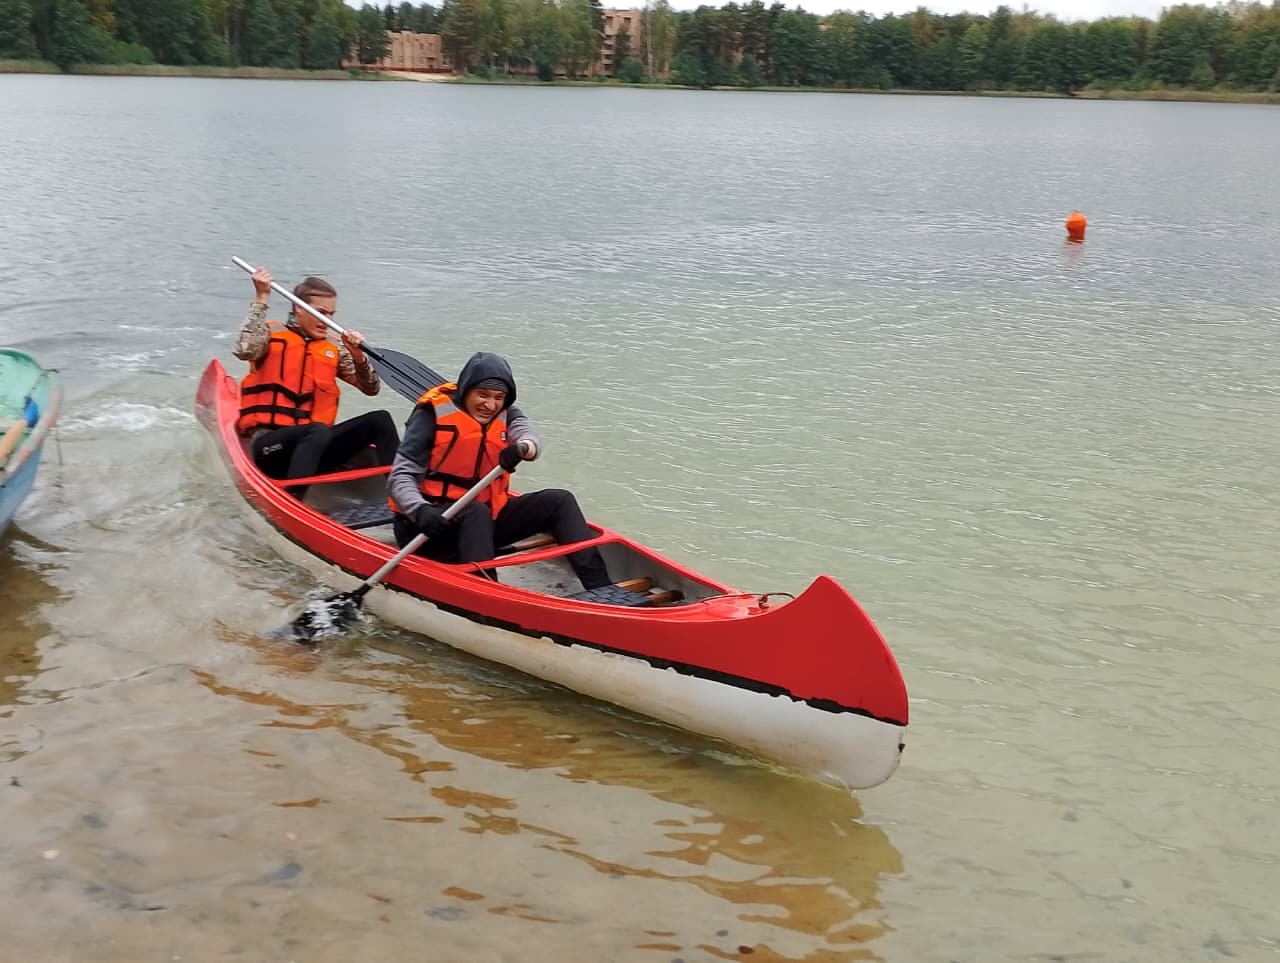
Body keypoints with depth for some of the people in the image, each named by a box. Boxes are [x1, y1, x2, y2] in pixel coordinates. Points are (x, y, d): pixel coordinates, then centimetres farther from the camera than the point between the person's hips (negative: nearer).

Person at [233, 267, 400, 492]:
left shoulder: (333, 350, 15)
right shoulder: (273, 335, 2)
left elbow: (371, 388, 11)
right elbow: (245, 350, -20)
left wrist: (358, 355, -7)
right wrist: (261, 298, -16)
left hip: (314, 445, 5)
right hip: (271, 446, -5)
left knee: (379, 420, -14)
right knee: (318, 431, -37)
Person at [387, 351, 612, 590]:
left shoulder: (505, 415, 6)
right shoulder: (434, 415, -11)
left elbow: (529, 438, -17)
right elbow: (400, 477, -16)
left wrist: (522, 448, -42)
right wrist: (421, 511, -37)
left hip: (486, 519, 6)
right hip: (434, 524, -6)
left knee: (559, 500, -7)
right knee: (475, 512, -36)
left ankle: (601, 588, -18)